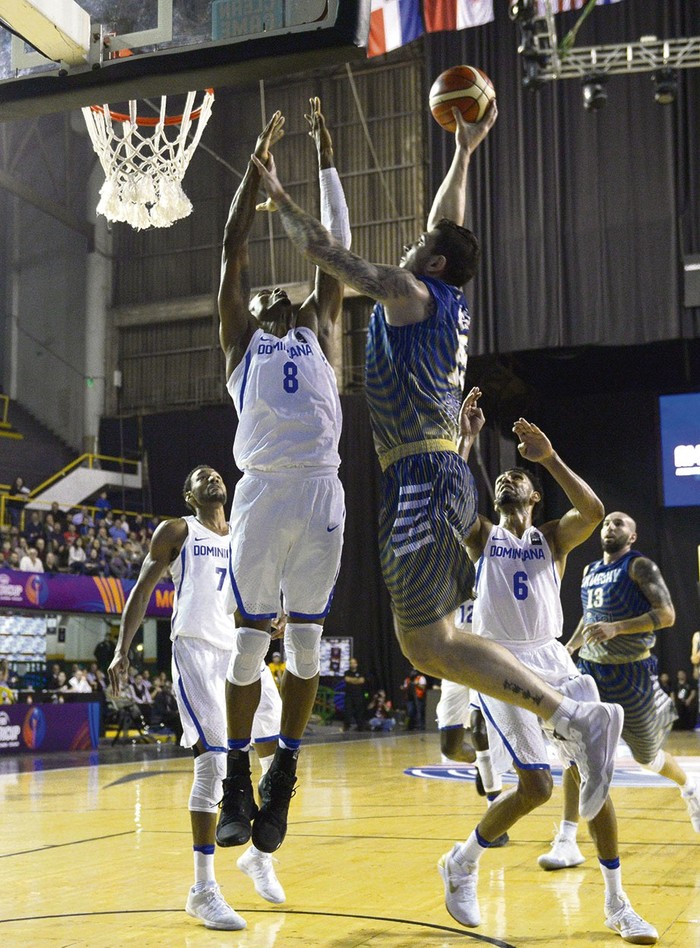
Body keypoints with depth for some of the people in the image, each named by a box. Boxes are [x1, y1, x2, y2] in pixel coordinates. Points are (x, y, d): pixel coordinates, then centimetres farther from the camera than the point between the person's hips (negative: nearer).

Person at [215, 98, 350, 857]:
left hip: (321, 489, 2)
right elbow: (233, 248, 17)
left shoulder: (318, 334, 23)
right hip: (262, 490, -2)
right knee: (250, 636, -1)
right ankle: (237, 783, 8)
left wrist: (325, 158, 25)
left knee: (306, 638, 3)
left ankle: (282, 778, 10)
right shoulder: (240, 341, 19)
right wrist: (258, 161, 19)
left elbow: (337, 247, 23)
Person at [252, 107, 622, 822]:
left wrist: (276, 195, 13)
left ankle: (576, 717, -16)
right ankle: (572, 719, 5)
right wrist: (463, 152, 42)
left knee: (430, 643, -12)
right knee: (424, 644, 9)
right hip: (445, 476, 9)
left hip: (422, 481, -9)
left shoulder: (411, 293, -3)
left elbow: (325, 253, 0)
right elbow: (446, 225, 35)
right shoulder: (450, 303, 19)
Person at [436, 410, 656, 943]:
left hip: (553, 661, 3)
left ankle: (618, 904, 11)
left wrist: (548, 456, -14)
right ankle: (462, 864, 12)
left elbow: (594, 512, -10)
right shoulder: (482, 537, 10)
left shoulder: (553, 538, 12)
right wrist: (465, 438, -9)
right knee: (536, 788, -12)